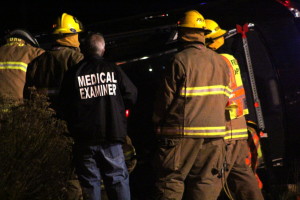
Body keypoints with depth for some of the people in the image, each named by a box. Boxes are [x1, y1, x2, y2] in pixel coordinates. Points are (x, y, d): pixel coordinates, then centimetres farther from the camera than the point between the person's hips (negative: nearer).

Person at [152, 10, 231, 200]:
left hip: (183, 133, -5)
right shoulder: (220, 61, 9)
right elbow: (225, 97, 14)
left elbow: (166, 98, -6)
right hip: (214, 133, 5)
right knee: (205, 184, 7)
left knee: (171, 181, -1)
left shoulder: (180, 60, -9)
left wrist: (159, 125, 6)